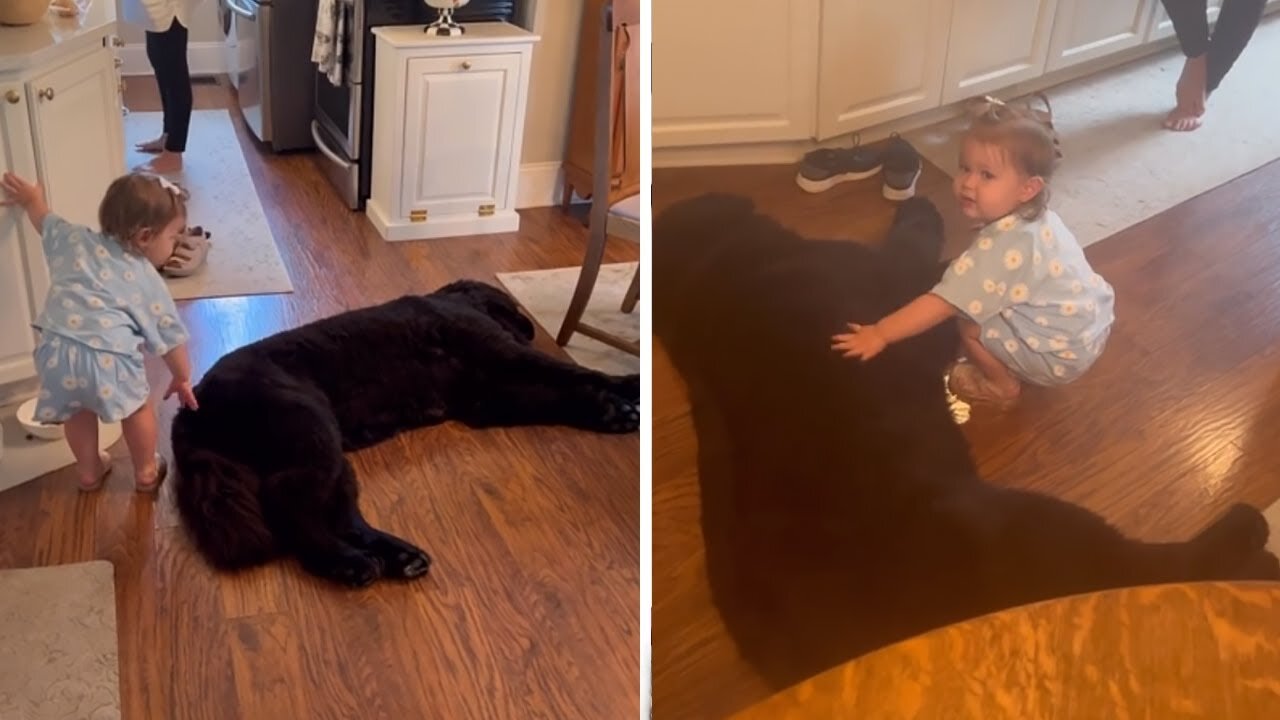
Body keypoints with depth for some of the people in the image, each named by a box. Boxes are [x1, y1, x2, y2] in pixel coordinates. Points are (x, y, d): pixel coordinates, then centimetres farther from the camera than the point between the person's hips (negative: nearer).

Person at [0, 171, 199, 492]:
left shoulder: (74, 239, 21)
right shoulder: (148, 280, 13)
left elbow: (45, 221, 42)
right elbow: (169, 336, 18)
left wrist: (31, 200, 64)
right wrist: (182, 378, 31)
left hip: (57, 350, 4)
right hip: (107, 356, -4)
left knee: (77, 410, 31)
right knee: (137, 407, 24)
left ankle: (89, 471, 48)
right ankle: (146, 472, 39)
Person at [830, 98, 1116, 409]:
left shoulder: (999, 247, -30)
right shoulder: (1036, 218, -2)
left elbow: (941, 304, -33)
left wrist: (879, 334, -31)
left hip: (1063, 353, -9)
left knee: (972, 324, -12)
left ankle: (1001, 385, 11)